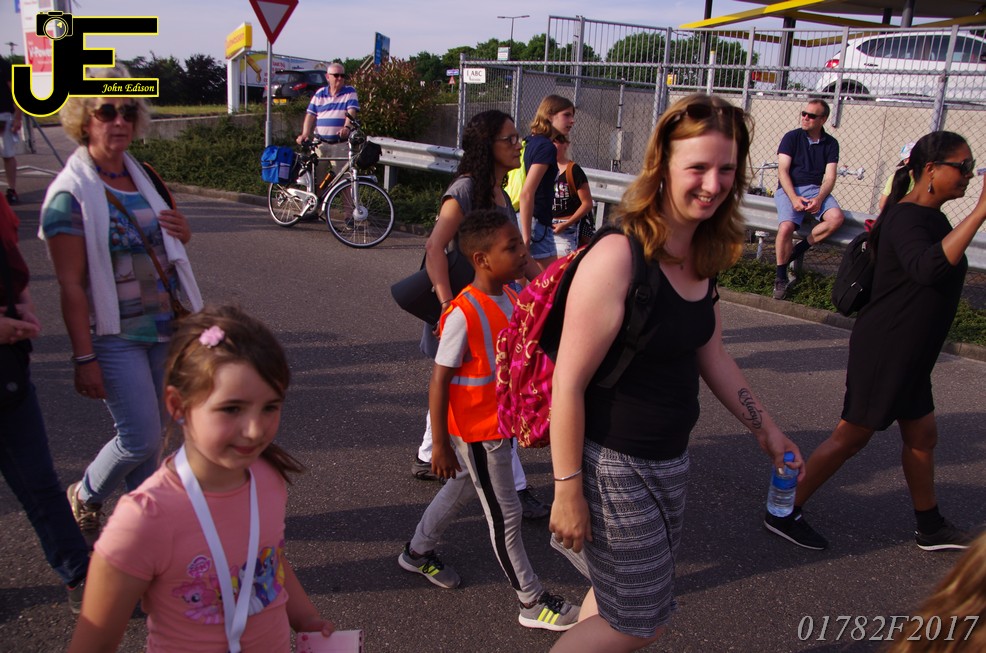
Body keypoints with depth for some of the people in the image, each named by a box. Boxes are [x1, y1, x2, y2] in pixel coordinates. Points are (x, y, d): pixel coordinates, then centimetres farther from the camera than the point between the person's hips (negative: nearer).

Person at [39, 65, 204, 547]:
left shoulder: (141, 177, 8)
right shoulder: (70, 194, -13)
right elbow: (71, 285, -15)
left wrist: (182, 231, -3)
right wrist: (84, 358, -17)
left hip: (163, 326, 6)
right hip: (115, 335, -6)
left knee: (148, 435, 15)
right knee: (141, 438, -5)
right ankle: (84, 498, 25)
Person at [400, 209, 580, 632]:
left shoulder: (512, 298, -2)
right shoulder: (463, 314, -25)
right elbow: (439, 381, -20)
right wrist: (441, 445, -16)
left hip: (503, 421, 8)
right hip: (476, 430, -8)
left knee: (465, 488, 25)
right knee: (504, 514, 6)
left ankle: (418, 551, 48)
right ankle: (532, 602, 23)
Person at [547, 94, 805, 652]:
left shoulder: (704, 257, 1)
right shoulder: (617, 258, -25)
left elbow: (711, 356, 14)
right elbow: (568, 383, -22)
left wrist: (766, 428, 18)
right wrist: (568, 491, -19)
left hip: (672, 457, 8)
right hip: (614, 465, -8)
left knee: (621, 598, 24)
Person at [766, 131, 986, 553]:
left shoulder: (930, 218, 13)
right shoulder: (906, 219, -20)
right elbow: (929, 268, -41)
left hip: (908, 355, 10)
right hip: (884, 351, -10)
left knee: (922, 436, 18)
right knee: (851, 438, -1)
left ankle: (930, 529, 34)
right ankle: (785, 513, 11)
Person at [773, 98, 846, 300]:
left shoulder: (831, 144, 9)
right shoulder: (792, 137, 3)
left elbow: (829, 177, 1)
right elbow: (783, 171, -5)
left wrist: (819, 199, -19)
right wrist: (794, 198, -19)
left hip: (816, 189, 3)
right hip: (789, 189, -3)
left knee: (837, 218, -28)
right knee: (786, 227, -30)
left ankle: (799, 249, -7)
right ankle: (781, 278, -13)